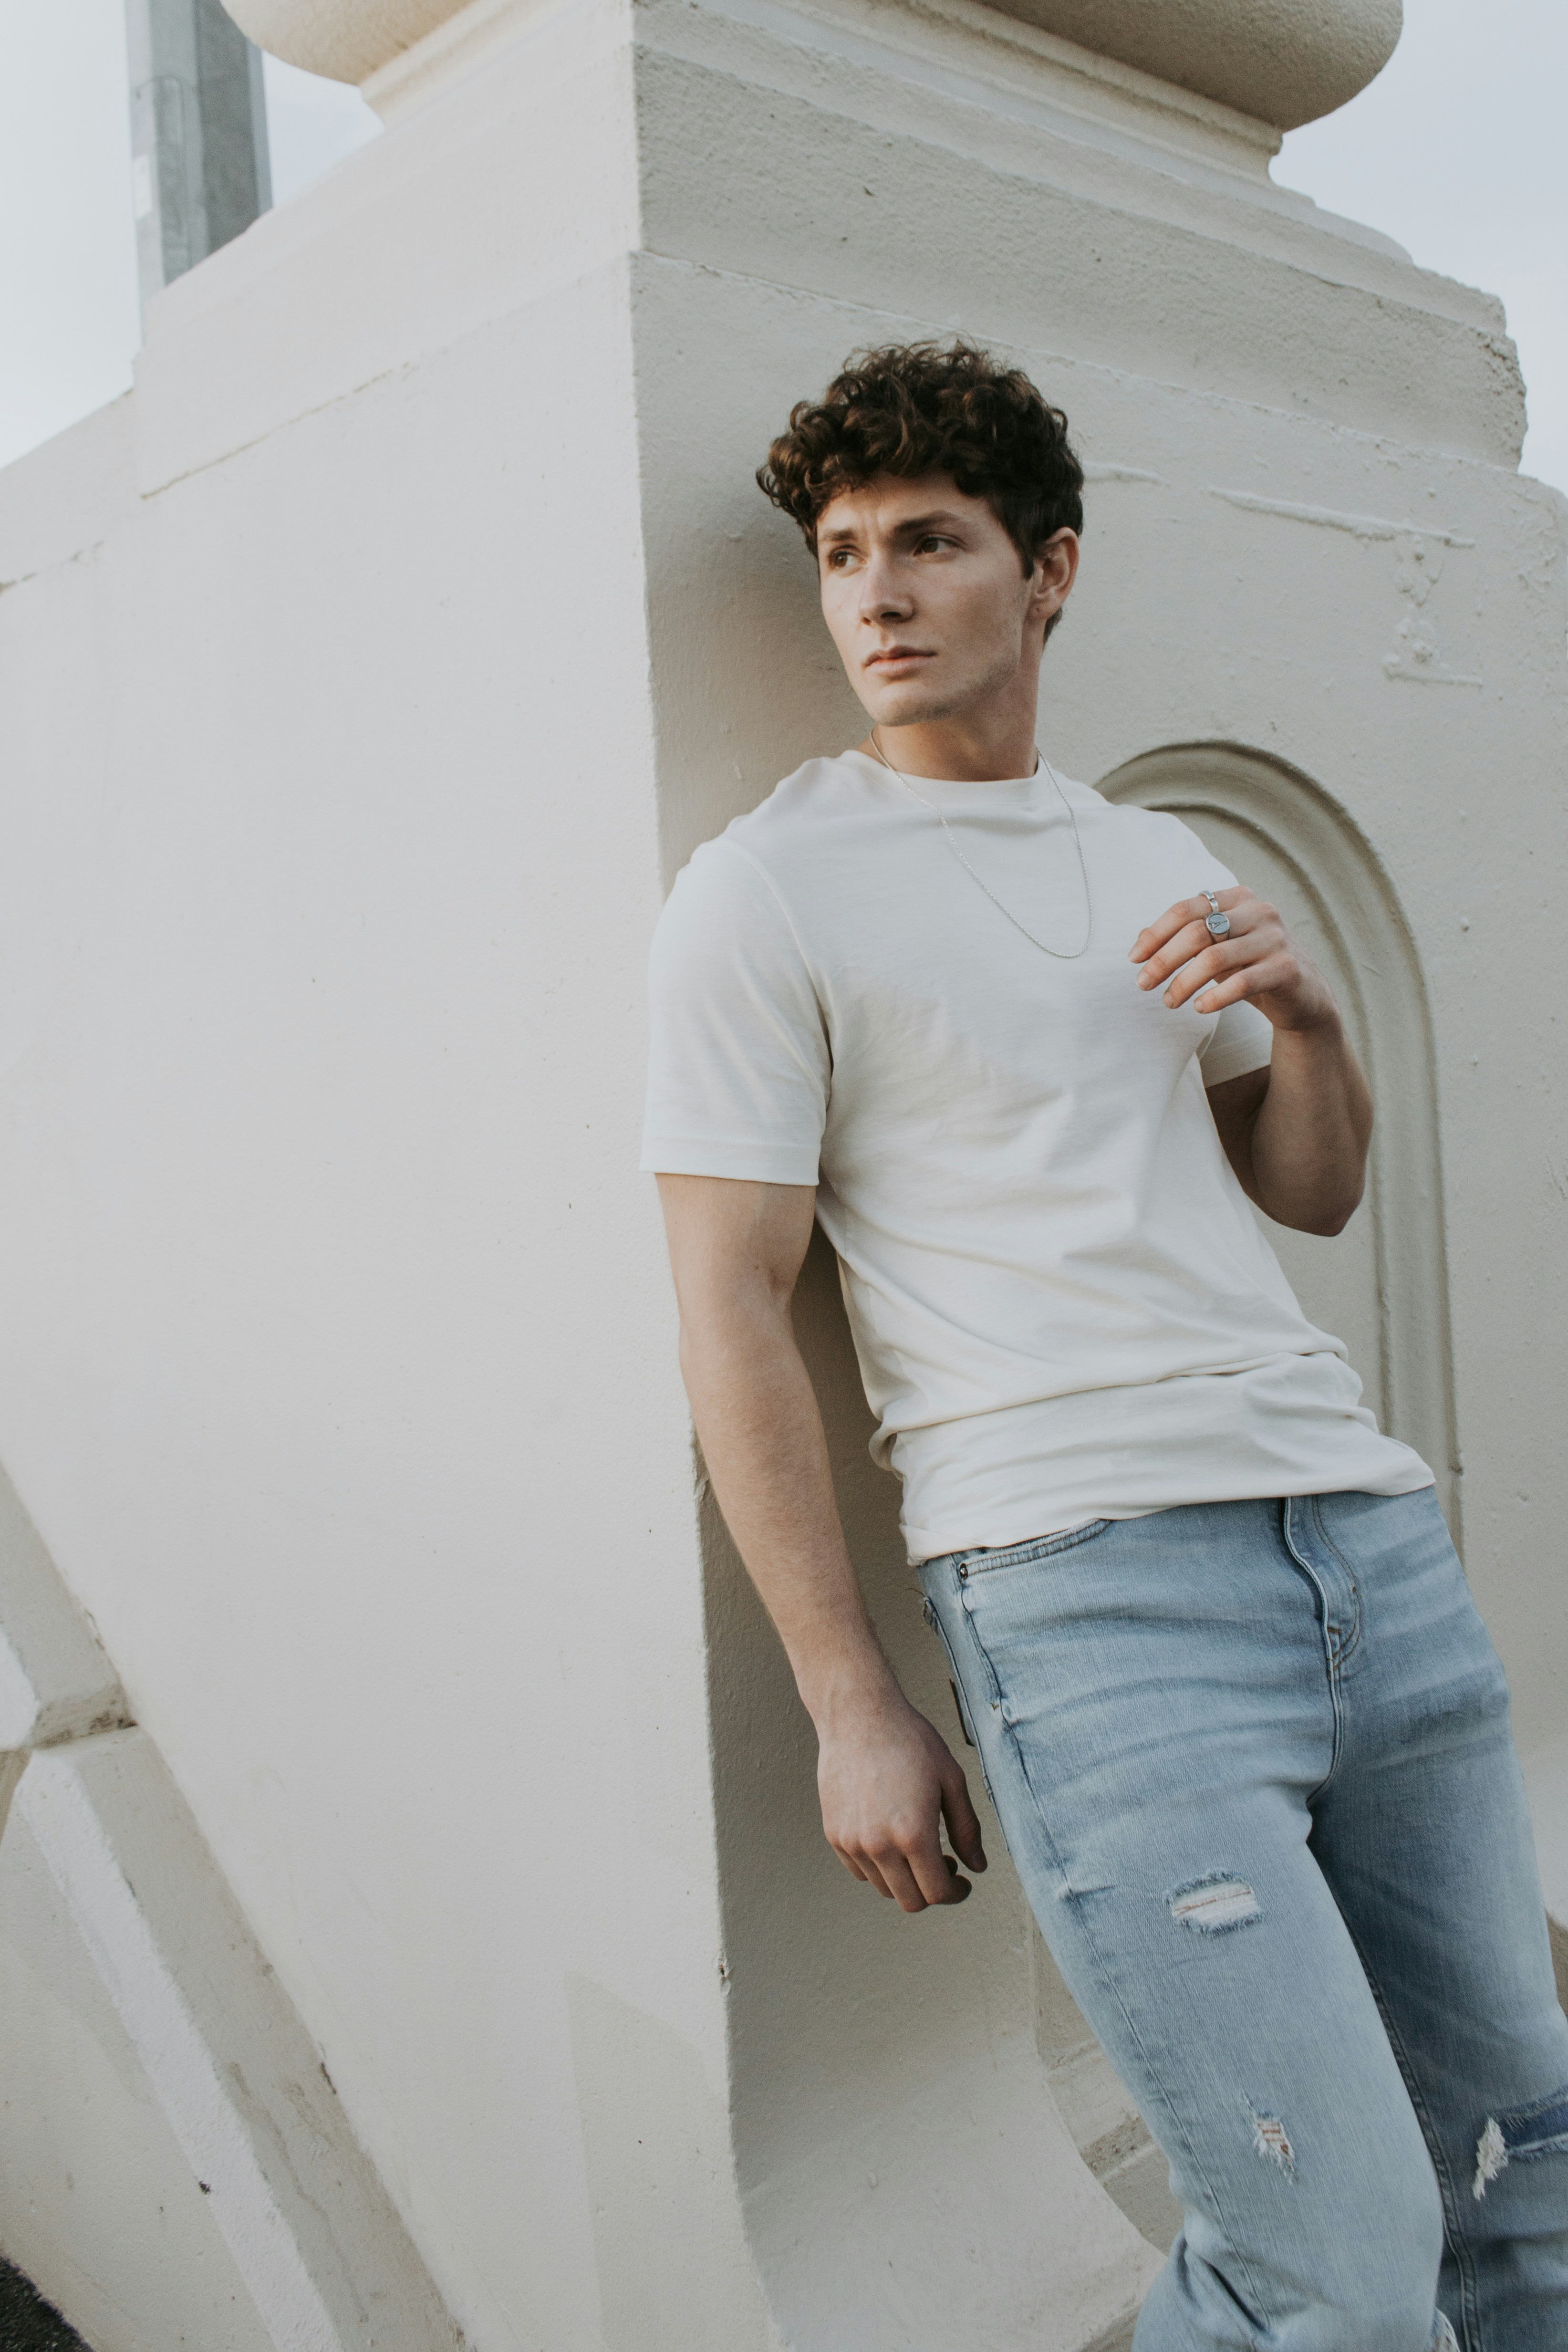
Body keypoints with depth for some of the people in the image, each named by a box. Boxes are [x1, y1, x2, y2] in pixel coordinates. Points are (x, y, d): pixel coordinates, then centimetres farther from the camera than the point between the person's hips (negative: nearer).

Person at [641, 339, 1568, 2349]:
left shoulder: (1164, 862, 18)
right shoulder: (764, 896, -1)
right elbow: (730, 1315, -5)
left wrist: (1306, 1015, 1)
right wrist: (849, 1705, -8)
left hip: (1365, 1523, 7)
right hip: (1091, 1583, -6)